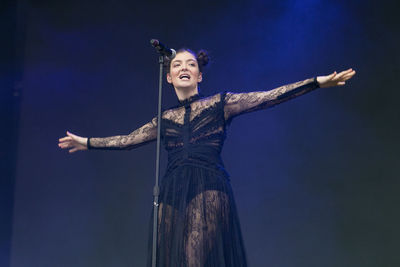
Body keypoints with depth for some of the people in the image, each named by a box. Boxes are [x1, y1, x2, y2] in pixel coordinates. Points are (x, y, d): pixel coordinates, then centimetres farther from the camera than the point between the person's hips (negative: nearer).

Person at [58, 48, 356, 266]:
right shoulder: (165, 118, 19)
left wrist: (317, 81, -2)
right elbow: (128, 140, 29)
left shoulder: (219, 103, 10)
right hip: (172, 195, 4)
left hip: (209, 190, -4)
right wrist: (87, 142, 35)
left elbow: (268, 97, 4)